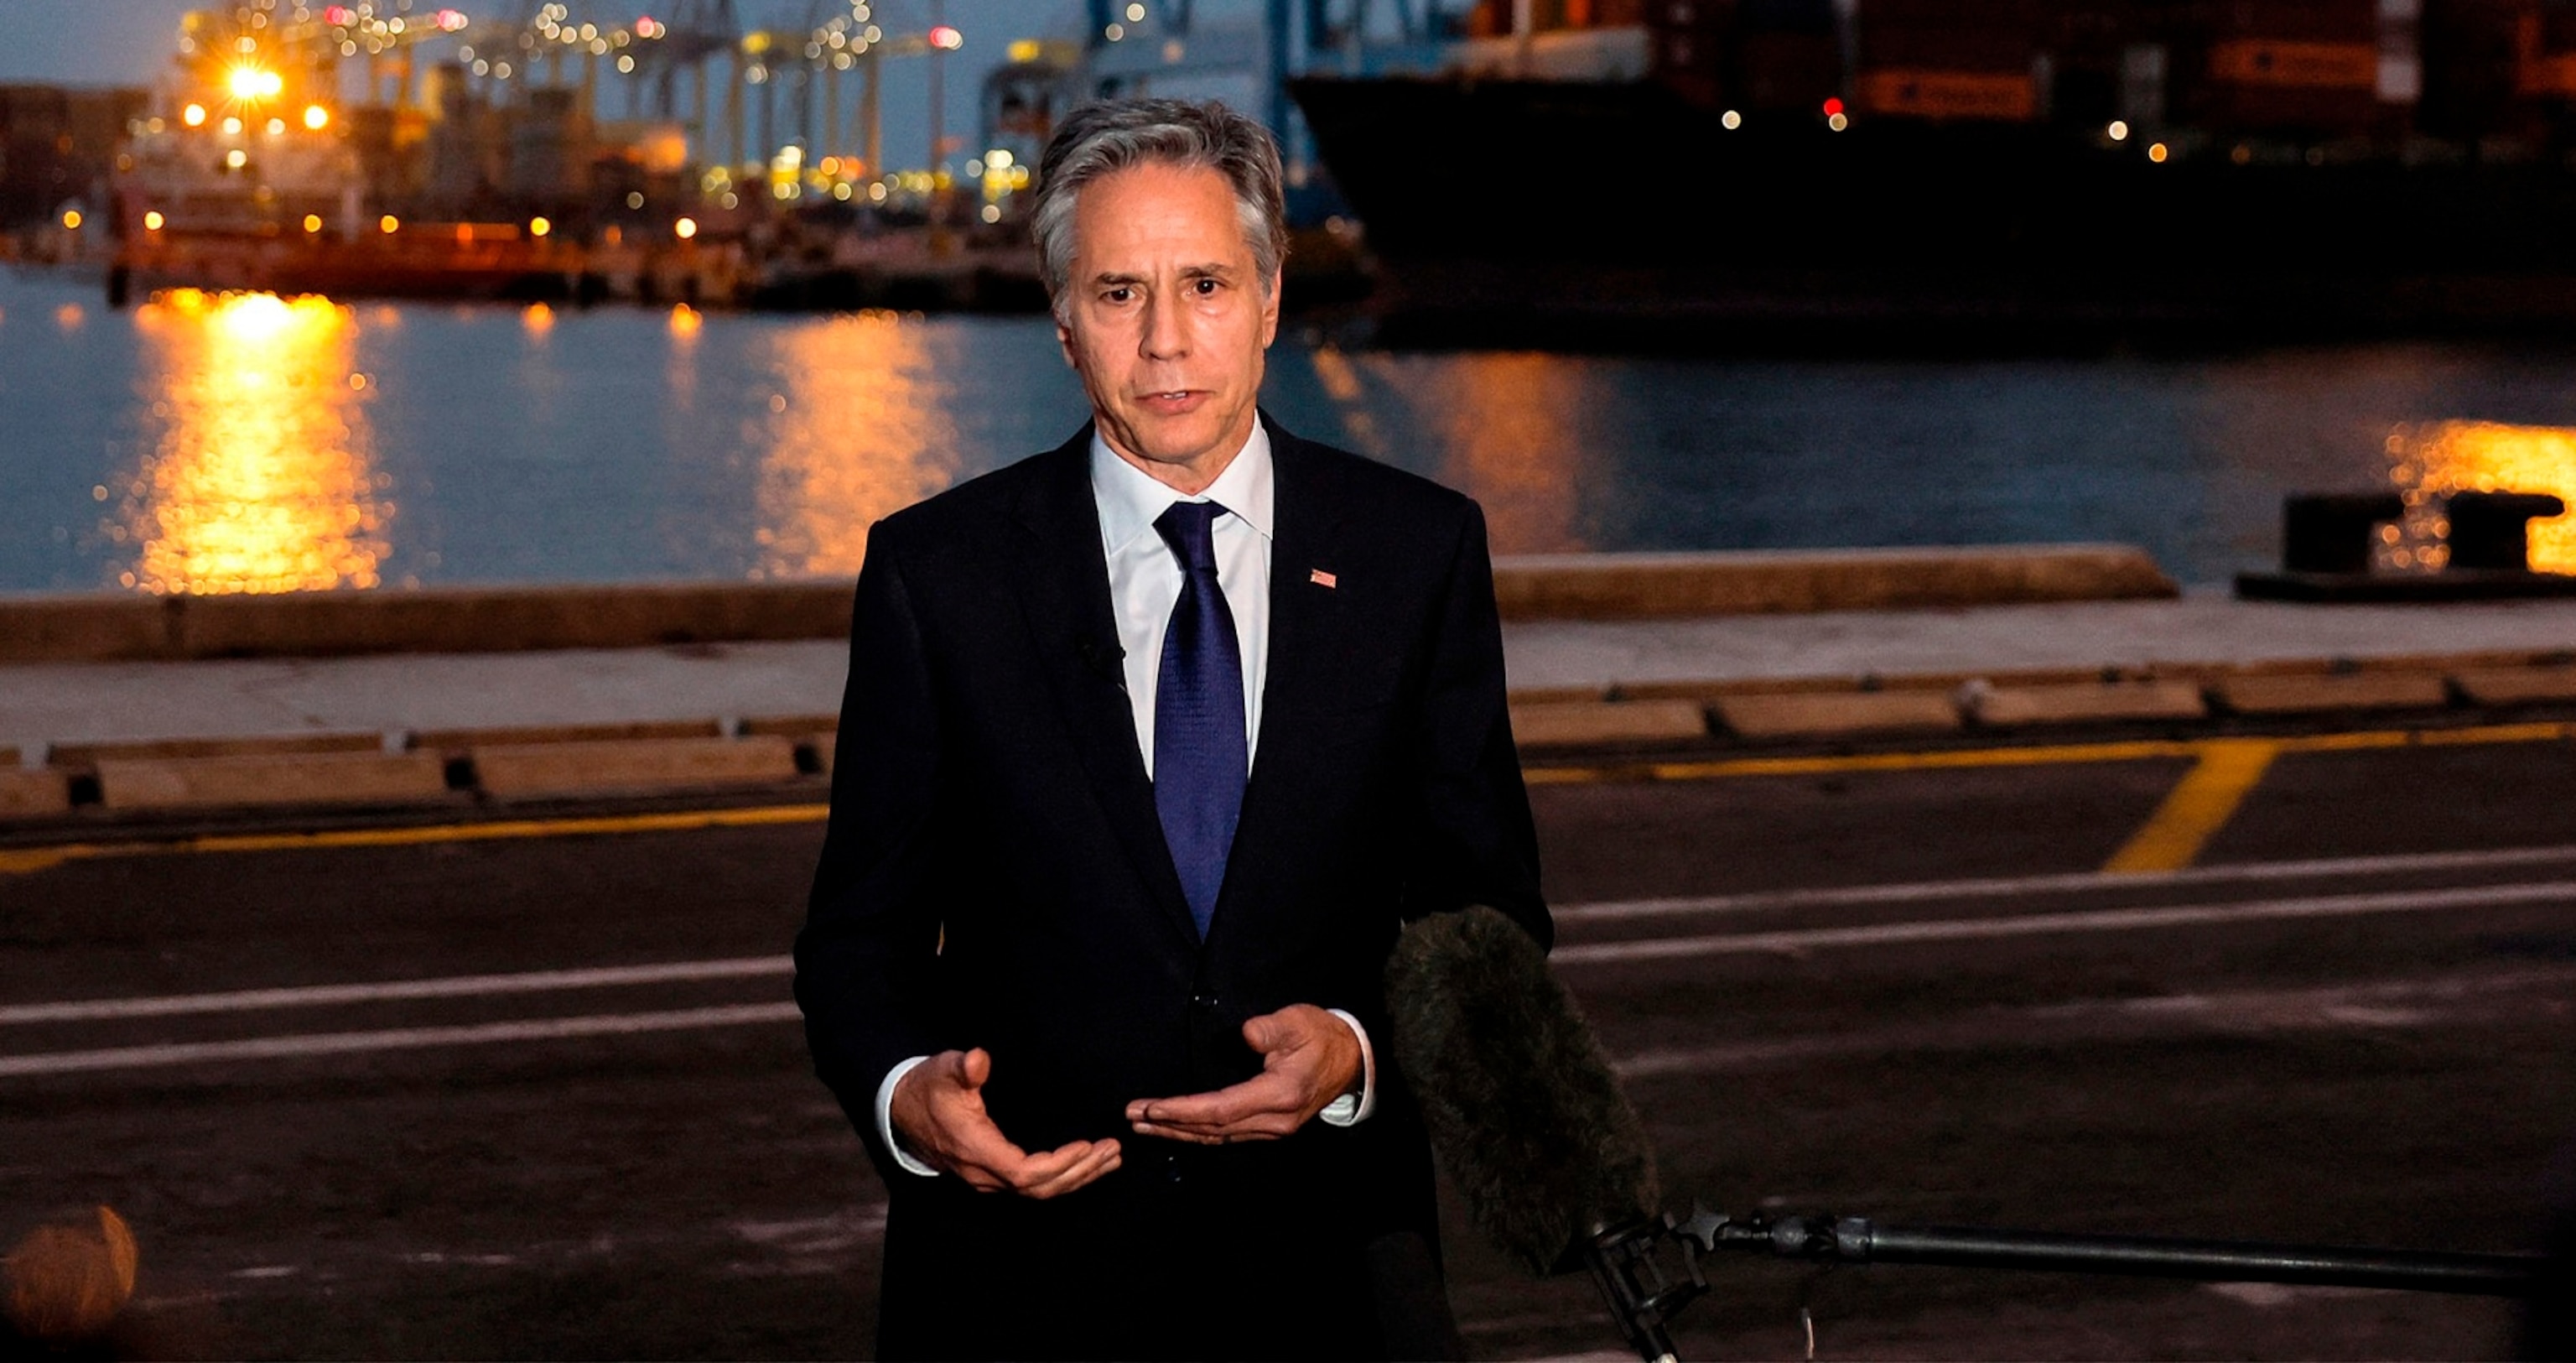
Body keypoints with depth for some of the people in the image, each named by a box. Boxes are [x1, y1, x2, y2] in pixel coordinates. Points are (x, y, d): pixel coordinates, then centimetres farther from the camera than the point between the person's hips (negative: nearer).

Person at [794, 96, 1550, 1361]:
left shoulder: (1419, 552, 0)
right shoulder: (935, 571, -3)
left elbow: (1489, 918, 2)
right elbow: (860, 935, 0)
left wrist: (1361, 1056, -17)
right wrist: (905, 1092, -20)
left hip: (1325, 1261, 1)